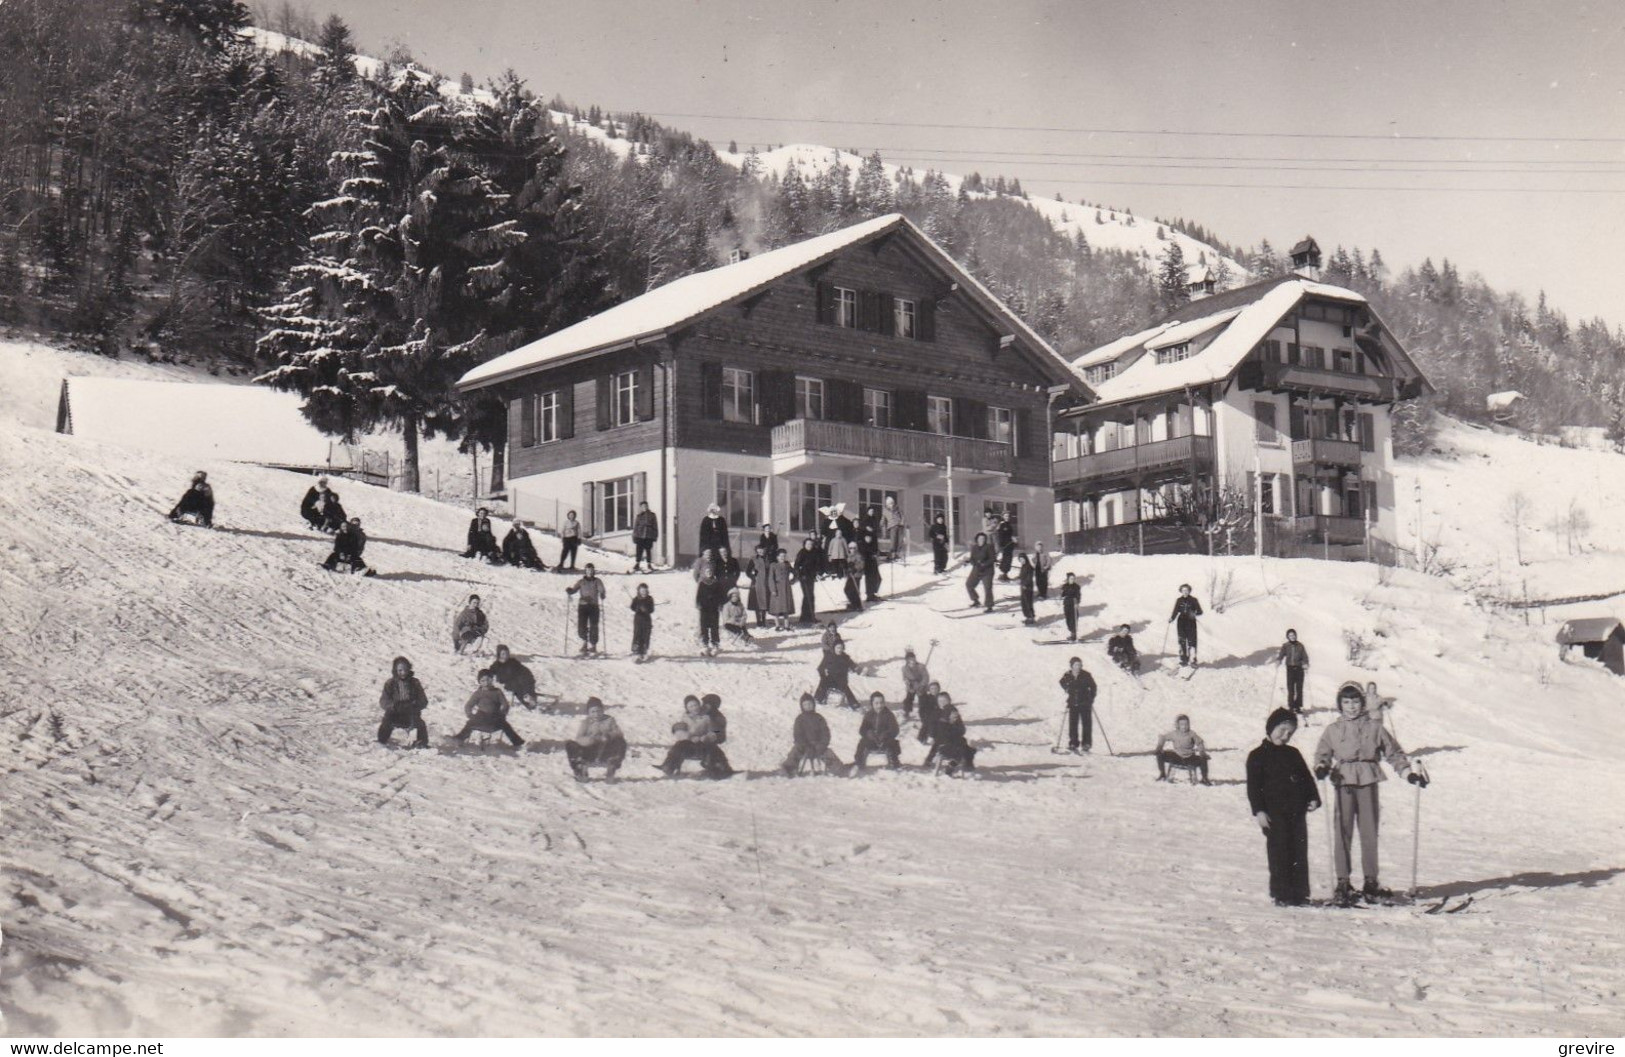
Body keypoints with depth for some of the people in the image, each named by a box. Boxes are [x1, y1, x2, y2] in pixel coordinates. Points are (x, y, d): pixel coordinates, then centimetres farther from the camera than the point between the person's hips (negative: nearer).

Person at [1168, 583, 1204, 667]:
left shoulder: (1193, 600, -2)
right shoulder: (1179, 600, 5)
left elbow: (1200, 611, -3)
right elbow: (1175, 612, 8)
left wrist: (1195, 614, -24)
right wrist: (1171, 618, -10)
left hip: (1191, 623, -2)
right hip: (1181, 623, 2)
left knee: (1191, 641, -8)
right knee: (1182, 641, 3)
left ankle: (1192, 660, -5)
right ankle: (1183, 660, 12)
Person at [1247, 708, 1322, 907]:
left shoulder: (1293, 754, 15)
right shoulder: (1258, 756, -2)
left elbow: (1307, 778, 20)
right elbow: (1253, 786, -6)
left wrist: (1313, 798, 5)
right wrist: (1258, 810, -13)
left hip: (1297, 812, 5)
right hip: (1274, 813, -5)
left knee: (1300, 854, 6)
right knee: (1279, 854, -3)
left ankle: (1300, 894, 12)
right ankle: (1281, 894, 3)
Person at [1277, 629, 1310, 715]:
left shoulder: (1300, 645, 7)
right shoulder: (1285, 646, 5)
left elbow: (1304, 656, 3)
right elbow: (1282, 654, -4)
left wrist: (1305, 663, -16)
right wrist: (1278, 660, -24)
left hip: (1299, 668, 1)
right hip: (1290, 668, -1)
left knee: (1299, 689, 2)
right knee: (1290, 689, -5)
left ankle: (1298, 707, 9)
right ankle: (1291, 707, 2)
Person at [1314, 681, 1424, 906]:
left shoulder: (1374, 727, 8)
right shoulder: (1333, 731, 9)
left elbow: (1393, 752, 12)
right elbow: (1323, 754, 7)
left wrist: (1408, 773, 1)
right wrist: (1322, 767, -15)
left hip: (1368, 783, 1)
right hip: (1343, 784, -1)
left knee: (1370, 833, 5)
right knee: (1343, 833, -4)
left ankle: (1370, 882, 15)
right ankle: (1342, 883, 1)